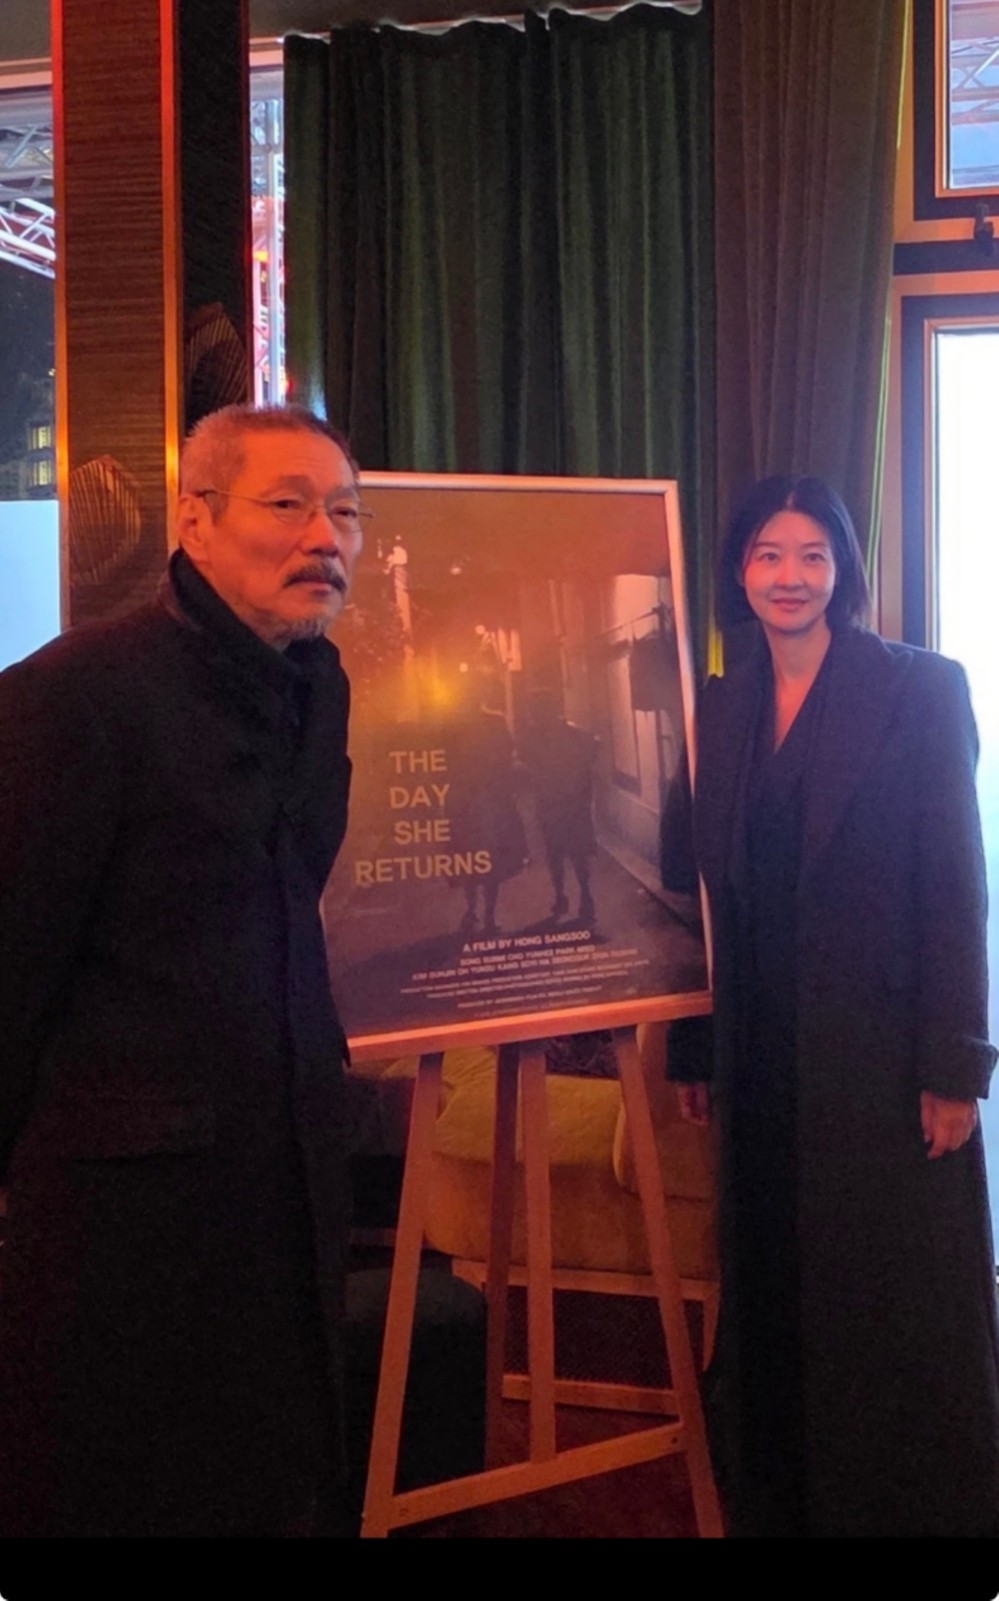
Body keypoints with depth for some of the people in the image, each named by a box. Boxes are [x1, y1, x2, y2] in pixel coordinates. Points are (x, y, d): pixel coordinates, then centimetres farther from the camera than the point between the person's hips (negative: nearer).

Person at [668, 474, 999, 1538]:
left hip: (883, 1047, -4)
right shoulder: (722, 707, 9)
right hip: (765, 1052, 5)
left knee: (899, 1301, 5)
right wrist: (694, 1051, 7)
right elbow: (714, 890, 9)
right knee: (774, 1289, 13)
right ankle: (781, 1498, 27)